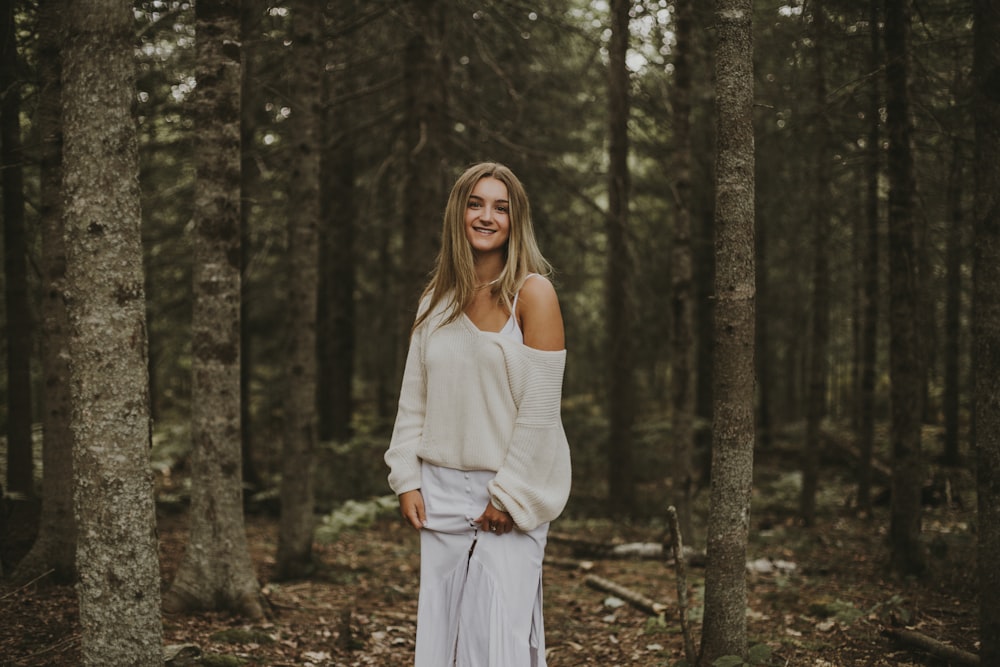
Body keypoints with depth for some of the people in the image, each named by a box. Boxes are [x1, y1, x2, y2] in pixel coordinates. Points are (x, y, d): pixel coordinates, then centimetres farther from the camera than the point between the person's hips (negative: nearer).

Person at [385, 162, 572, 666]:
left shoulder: (532, 293, -6)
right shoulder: (437, 299, 10)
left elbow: (540, 407, -10)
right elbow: (414, 397, 11)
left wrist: (510, 496, -12)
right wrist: (406, 479, 2)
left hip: (511, 491, -5)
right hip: (442, 491, 5)